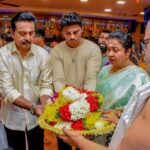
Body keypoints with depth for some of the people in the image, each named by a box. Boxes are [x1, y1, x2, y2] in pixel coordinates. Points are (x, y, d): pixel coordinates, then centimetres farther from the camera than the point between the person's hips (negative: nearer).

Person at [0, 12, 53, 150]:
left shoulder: (43, 54, -8)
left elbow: (46, 85, -5)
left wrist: (44, 106, -24)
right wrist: (32, 107, -29)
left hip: (36, 118, 2)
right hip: (12, 118, -1)